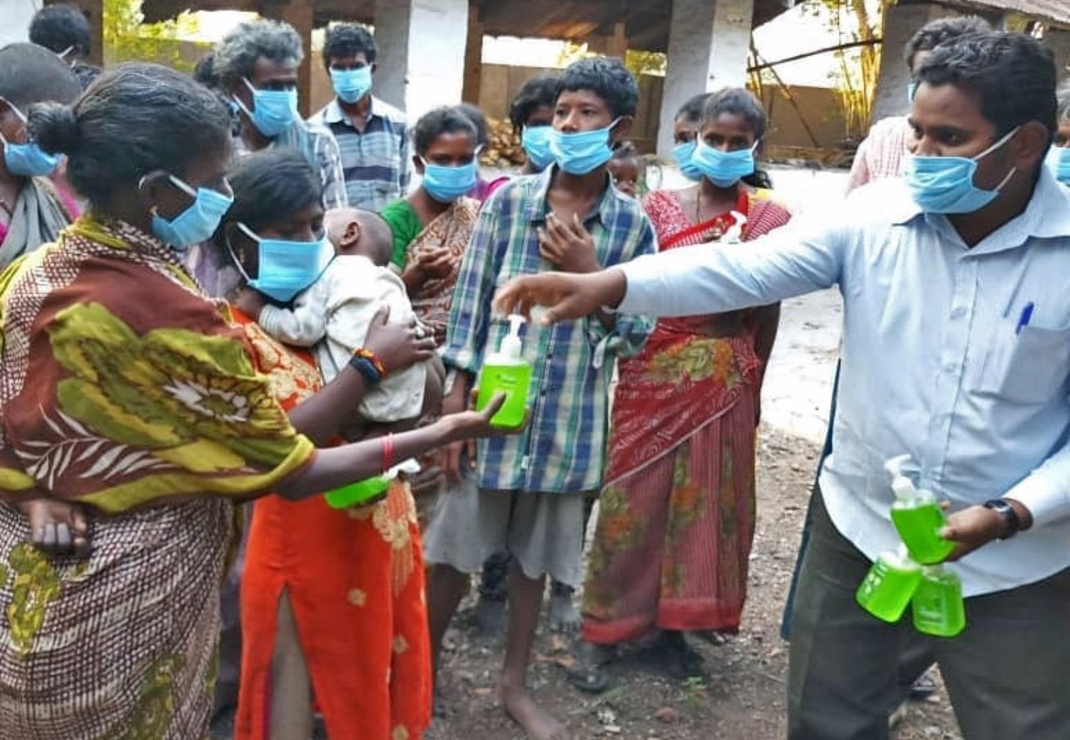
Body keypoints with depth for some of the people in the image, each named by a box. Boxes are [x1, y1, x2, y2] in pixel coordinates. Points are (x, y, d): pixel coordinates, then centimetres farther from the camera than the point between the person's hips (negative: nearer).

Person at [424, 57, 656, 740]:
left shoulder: (632, 224, 0)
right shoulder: (509, 201, -3)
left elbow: (636, 333, 0)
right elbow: (471, 305, -3)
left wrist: (589, 275, -15)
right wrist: (456, 406, -5)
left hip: (571, 423, 1)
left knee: (536, 558, 16)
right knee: (456, 550, 10)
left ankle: (516, 685, 35)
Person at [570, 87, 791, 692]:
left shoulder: (770, 218, 2)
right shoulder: (661, 207, 1)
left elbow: (767, 310, 7)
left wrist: (752, 386, 10)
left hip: (725, 383, 1)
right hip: (653, 374, -1)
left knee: (706, 501, 9)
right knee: (635, 499, 3)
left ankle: (674, 625, 26)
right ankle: (606, 632, 15)